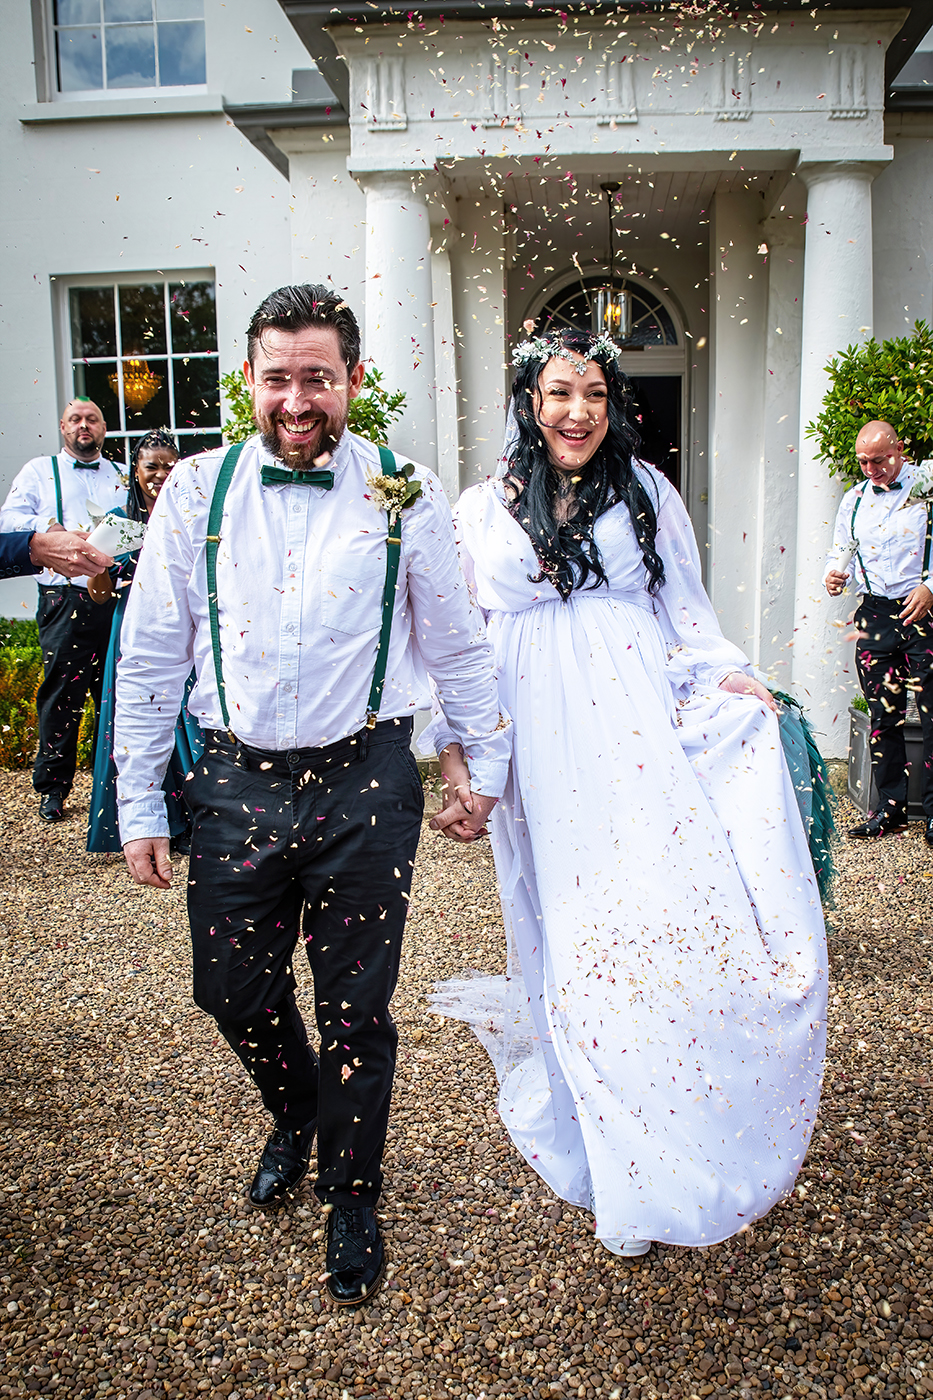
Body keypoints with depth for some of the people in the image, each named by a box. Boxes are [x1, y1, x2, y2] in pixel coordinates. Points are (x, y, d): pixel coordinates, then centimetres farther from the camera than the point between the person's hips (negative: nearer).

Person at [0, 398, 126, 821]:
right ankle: (53, 786, 9)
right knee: (61, 693, -2)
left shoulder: (124, 476, 21)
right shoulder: (40, 471, 14)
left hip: (118, 597, 2)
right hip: (66, 599, -2)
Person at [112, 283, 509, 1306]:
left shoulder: (403, 495, -2)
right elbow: (149, 659, 4)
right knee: (231, 989, 13)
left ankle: (351, 1203, 33)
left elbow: (458, 646, 7)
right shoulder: (197, 492, 1)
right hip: (235, 783, 2)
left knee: (355, 1010, 8)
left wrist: (486, 765, 11)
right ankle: (295, 1118, 48)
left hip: (363, 782, -2)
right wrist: (139, 807, 3)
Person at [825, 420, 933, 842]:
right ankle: (890, 806, 15)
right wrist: (833, 574, -1)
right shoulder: (854, 499, 14)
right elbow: (840, 551, 21)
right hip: (875, 614, 4)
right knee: (883, 715, 6)